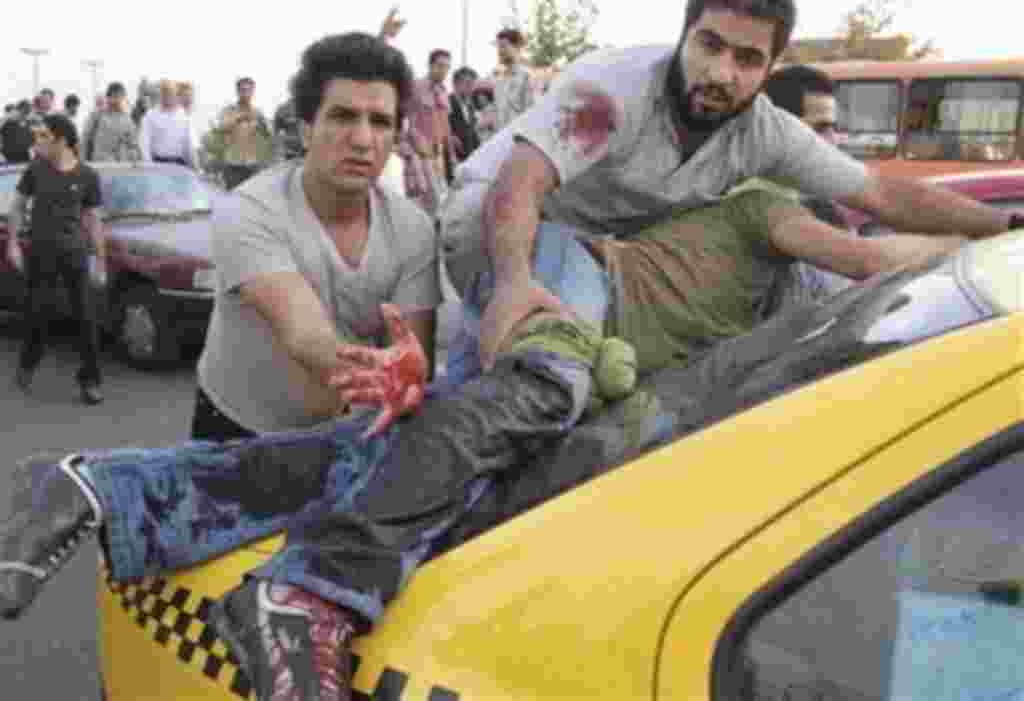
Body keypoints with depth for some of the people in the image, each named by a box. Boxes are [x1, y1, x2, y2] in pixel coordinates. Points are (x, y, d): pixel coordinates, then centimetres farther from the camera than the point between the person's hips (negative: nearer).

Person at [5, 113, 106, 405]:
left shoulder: (87, 176, -2)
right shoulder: (35, 170, 0)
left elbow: (92, 219, 4)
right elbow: (17, 206, 9)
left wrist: (100, 258, 3)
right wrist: (12, 243, 1)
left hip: (75, 252, -1)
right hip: (40, 251, 1)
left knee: (85, 317, -2)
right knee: (35, 312, 7)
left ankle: (89, 380, 6)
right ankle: (27, 365, 33)